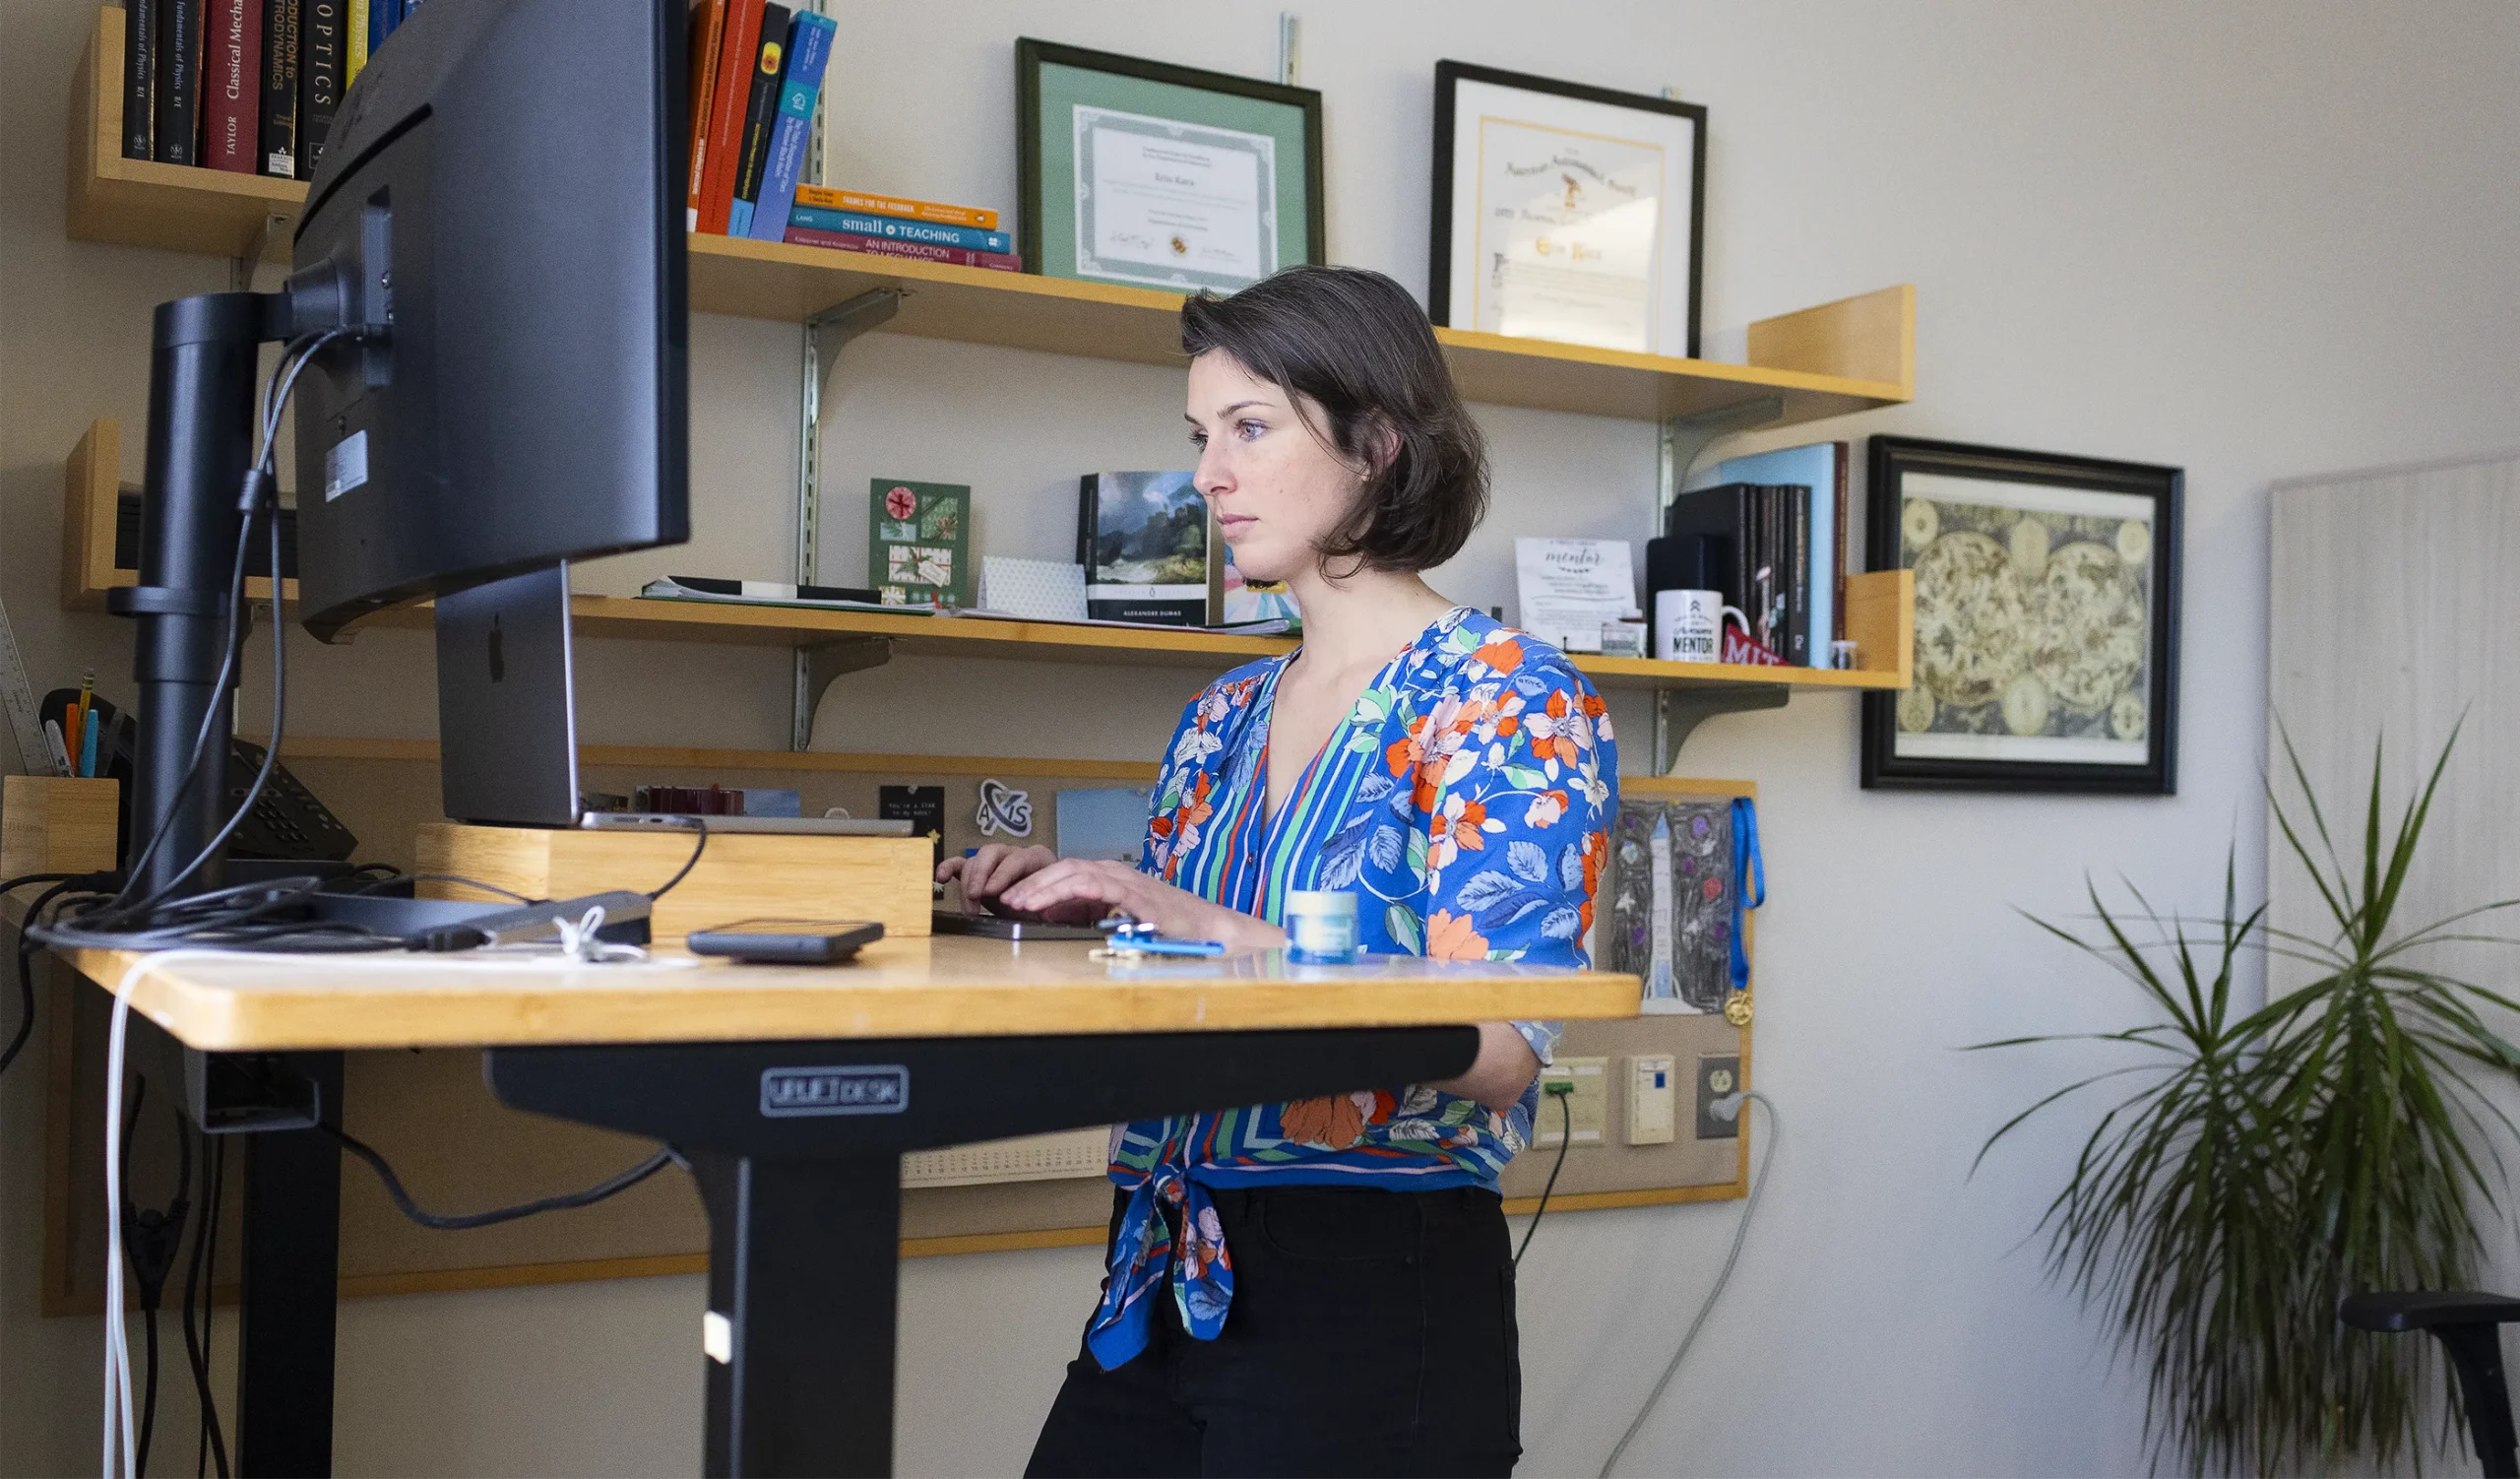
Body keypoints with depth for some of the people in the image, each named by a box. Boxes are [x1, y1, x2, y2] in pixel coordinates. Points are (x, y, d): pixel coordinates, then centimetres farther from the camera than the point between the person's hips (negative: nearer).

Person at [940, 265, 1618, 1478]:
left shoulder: (1507, 698, -9)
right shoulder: (1225, 716, 12)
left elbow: (1498, 1046, -20)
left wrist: (1204, 926, -24)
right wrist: (1071, 911, -5)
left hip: (1378, 1289, -6)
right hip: (1168, 1288, 6)